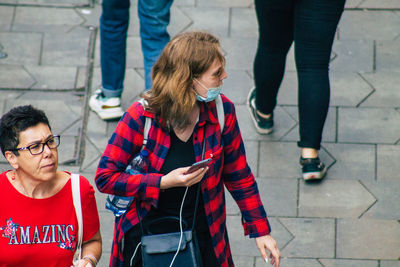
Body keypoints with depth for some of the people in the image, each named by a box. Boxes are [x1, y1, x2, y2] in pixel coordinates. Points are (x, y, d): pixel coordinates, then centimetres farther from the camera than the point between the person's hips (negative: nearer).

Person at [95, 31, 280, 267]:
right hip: (146, 236, -2)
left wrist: (260, 231, 2)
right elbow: (105, 178, -15)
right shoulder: (141, 118, -19)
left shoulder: (221, 110, -9)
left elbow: (239, 176, 3)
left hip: (202, 237, 3)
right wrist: (164, 182, -25)